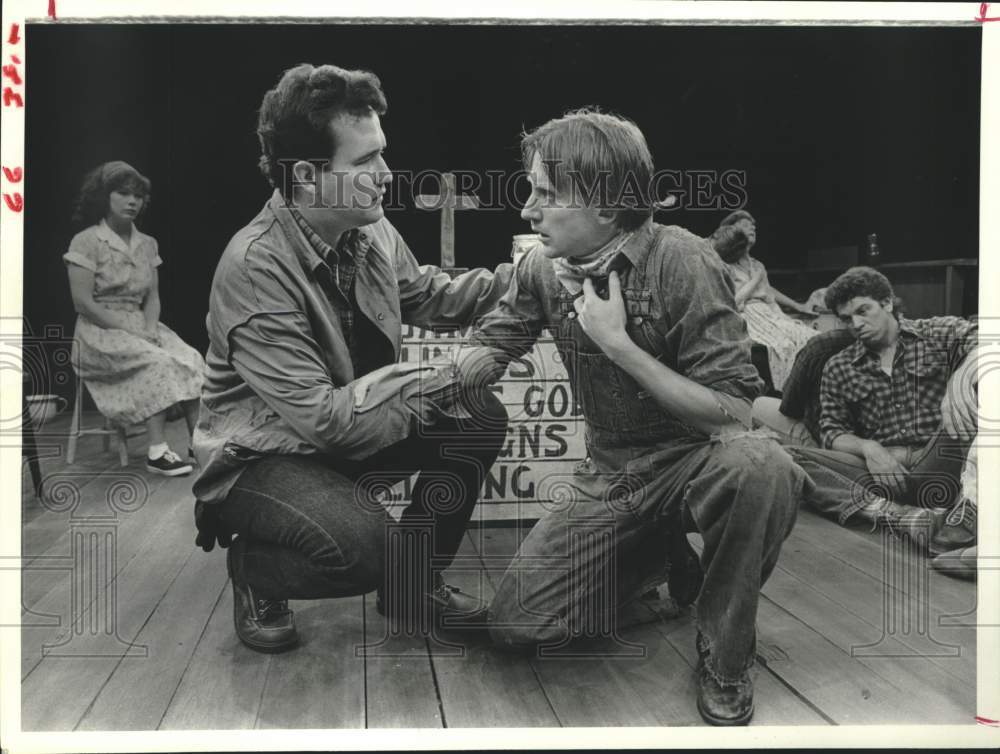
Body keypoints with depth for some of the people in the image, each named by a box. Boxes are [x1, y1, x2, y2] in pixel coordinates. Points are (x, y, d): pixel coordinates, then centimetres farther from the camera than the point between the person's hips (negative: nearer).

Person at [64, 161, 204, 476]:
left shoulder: (147, 244, 13)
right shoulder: (86, 242, -5)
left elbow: (152, 297, 10)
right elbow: (83, 302, -12)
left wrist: (150, 328, -11)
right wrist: (132, 331, -17)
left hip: (141, 327, 5)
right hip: (100, 332, -5)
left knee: (191, 359, -21)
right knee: (158, 362, -31)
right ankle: (157, 452, -32)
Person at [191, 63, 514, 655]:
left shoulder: (370, 229, -7)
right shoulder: (256, 268, -30)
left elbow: (427, 296, 11)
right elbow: (322, 417, -31)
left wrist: (520, 274, -4)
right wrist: (427, 383, -26)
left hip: (353, 423, 8)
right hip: (262, 454, -8)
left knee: (480, 419, -7)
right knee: (363, 545, -33)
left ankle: (413, 584, 10)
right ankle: (255, 571, 4)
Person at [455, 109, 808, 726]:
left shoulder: (680, 261, -20)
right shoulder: (544, 268, -3)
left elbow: (734, 416, -23)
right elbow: (484, 355, 5)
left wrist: (618, 343, -27)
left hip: (693, 461, -4)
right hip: (611, 475, 5)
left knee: (761, 468, -40)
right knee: (518, 624, -8)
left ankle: (725, 658, -12)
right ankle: (661, 558, 18)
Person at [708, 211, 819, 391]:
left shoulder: (757, 265, 25)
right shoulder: (724, 268, 2)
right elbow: (733, 302, -12)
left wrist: (797, 307, 43)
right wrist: (756, 279, -1)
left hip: (773, 315, 7)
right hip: (749, 319, -7)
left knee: (811, 339, -17)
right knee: (783, 346, -34)